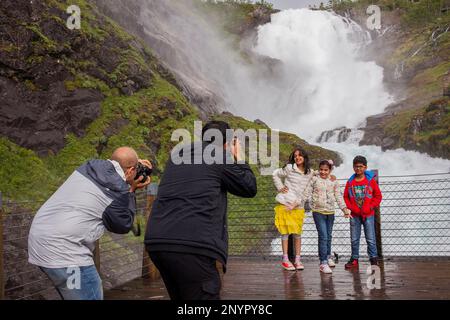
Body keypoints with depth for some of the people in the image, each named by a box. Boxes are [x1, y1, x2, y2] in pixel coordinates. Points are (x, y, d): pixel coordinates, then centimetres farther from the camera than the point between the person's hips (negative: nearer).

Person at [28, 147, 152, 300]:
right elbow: (123, 225, 4)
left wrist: (133, 162, 25)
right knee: (92, 295, 0)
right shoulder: (118, 192, -14)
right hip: (61, 250, -9)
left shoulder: (90, 166, 4)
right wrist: (131, 191, 7)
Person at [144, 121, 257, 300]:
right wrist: (238, 159, 24)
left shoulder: (177, 155, 22)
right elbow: (249, 188, 10)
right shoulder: (219, 154, 3)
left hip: (156, 242, 8)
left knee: (180, 296, 21)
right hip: (192, 244, -7)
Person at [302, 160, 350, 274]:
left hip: (330, 212, 4)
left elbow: (338, 196, 10)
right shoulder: (314, 179, -3)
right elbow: (307, 193, -4)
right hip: (318, 212, -4)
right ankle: (323, 263, -8)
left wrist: (344, 208, 4)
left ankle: (328, 256, 37)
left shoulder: (334, 182, 6)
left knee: (329, 236, 16)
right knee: (323, 236, -11)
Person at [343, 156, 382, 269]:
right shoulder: (350, 182, 3)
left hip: (368, 215, -2)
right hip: (354, 215, 2)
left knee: (371, 239, 1)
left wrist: (370, 207, -9)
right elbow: (345, 197, 8)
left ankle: (374, 259, 13)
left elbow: (378, 196, 0)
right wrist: (351, 207, -6)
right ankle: (354, 259, 19)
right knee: (354, 239, 8)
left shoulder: (371, 180, -2)